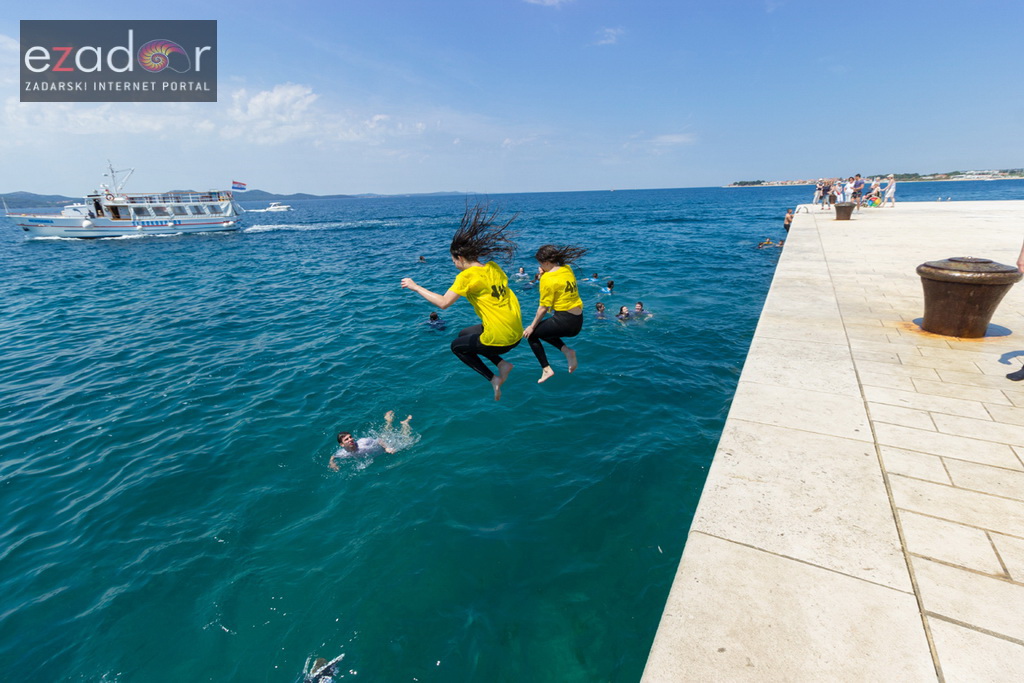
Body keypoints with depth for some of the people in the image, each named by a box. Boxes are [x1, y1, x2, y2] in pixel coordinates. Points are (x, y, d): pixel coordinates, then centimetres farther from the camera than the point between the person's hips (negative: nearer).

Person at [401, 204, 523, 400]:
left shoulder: (466, 276, -15)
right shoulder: (493, 267, 6)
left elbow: (443, 303, -19)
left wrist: (415, 286, -7)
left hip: (499, 339, -7)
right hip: (517, 334, 7)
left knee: (457, 346, 21)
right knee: (463, 335, 28)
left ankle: (493, 379, 10)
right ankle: (502, 364, 14)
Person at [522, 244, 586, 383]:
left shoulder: (548, 278, -13)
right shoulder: (568, 269, 8)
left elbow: (543, 307, -11)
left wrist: (532, 326, -1)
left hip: (563, 322, -8)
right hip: (578, 322, 8)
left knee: (531, 334, 12)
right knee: (542, 330, 29)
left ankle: (546, 369, 7)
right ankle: (567, 350, 12)